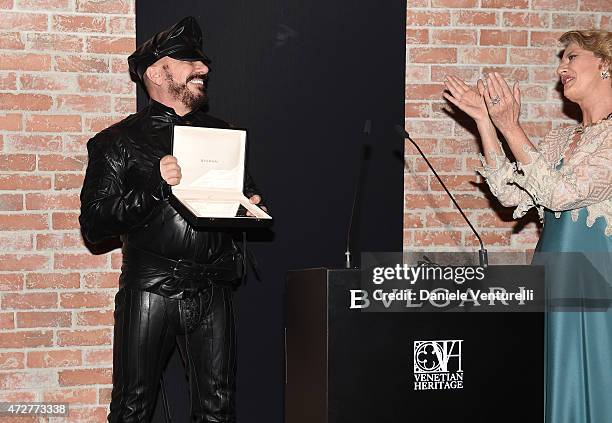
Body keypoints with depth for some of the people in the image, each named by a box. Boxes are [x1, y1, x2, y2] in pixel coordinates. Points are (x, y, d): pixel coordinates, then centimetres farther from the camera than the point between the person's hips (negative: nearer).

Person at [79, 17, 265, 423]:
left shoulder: (222, 135, 17)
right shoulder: (120, 141, 1)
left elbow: (247, 192, 29)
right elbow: (93, 225, -6)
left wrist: (250, 206, 4)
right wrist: (155, 187, -17)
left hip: (213, 291, 4)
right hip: (150, 290, -4)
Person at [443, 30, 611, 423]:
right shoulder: (560, 138, 14)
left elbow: (562, 193, -17)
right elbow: (513, 195, 4)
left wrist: (510, 128, -17)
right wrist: (485, 121, 1)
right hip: (555, 281, 7)